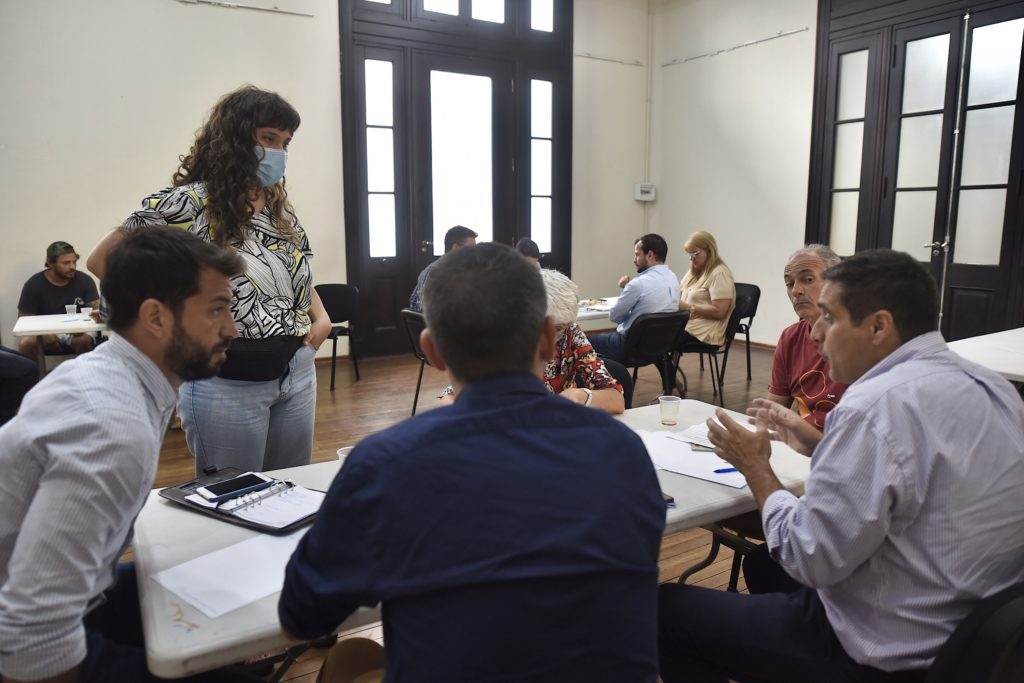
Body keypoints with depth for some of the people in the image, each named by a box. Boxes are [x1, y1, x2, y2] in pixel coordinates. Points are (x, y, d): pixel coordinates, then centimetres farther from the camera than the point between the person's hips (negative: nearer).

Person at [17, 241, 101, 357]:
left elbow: (97, 309, -6)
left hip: (76, 332, -1)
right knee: (25, 343, -29)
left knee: (85, 340, -34)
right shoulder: (34, 284, -4)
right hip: (45, 332, 1)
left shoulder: (84, 280, -3)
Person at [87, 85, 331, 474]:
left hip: (297, 372, 6)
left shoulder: (281, 207, 8)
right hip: (228, 382, -6)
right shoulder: (191, 202, -11)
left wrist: (321, 318, 4)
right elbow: (103, 261, -8)